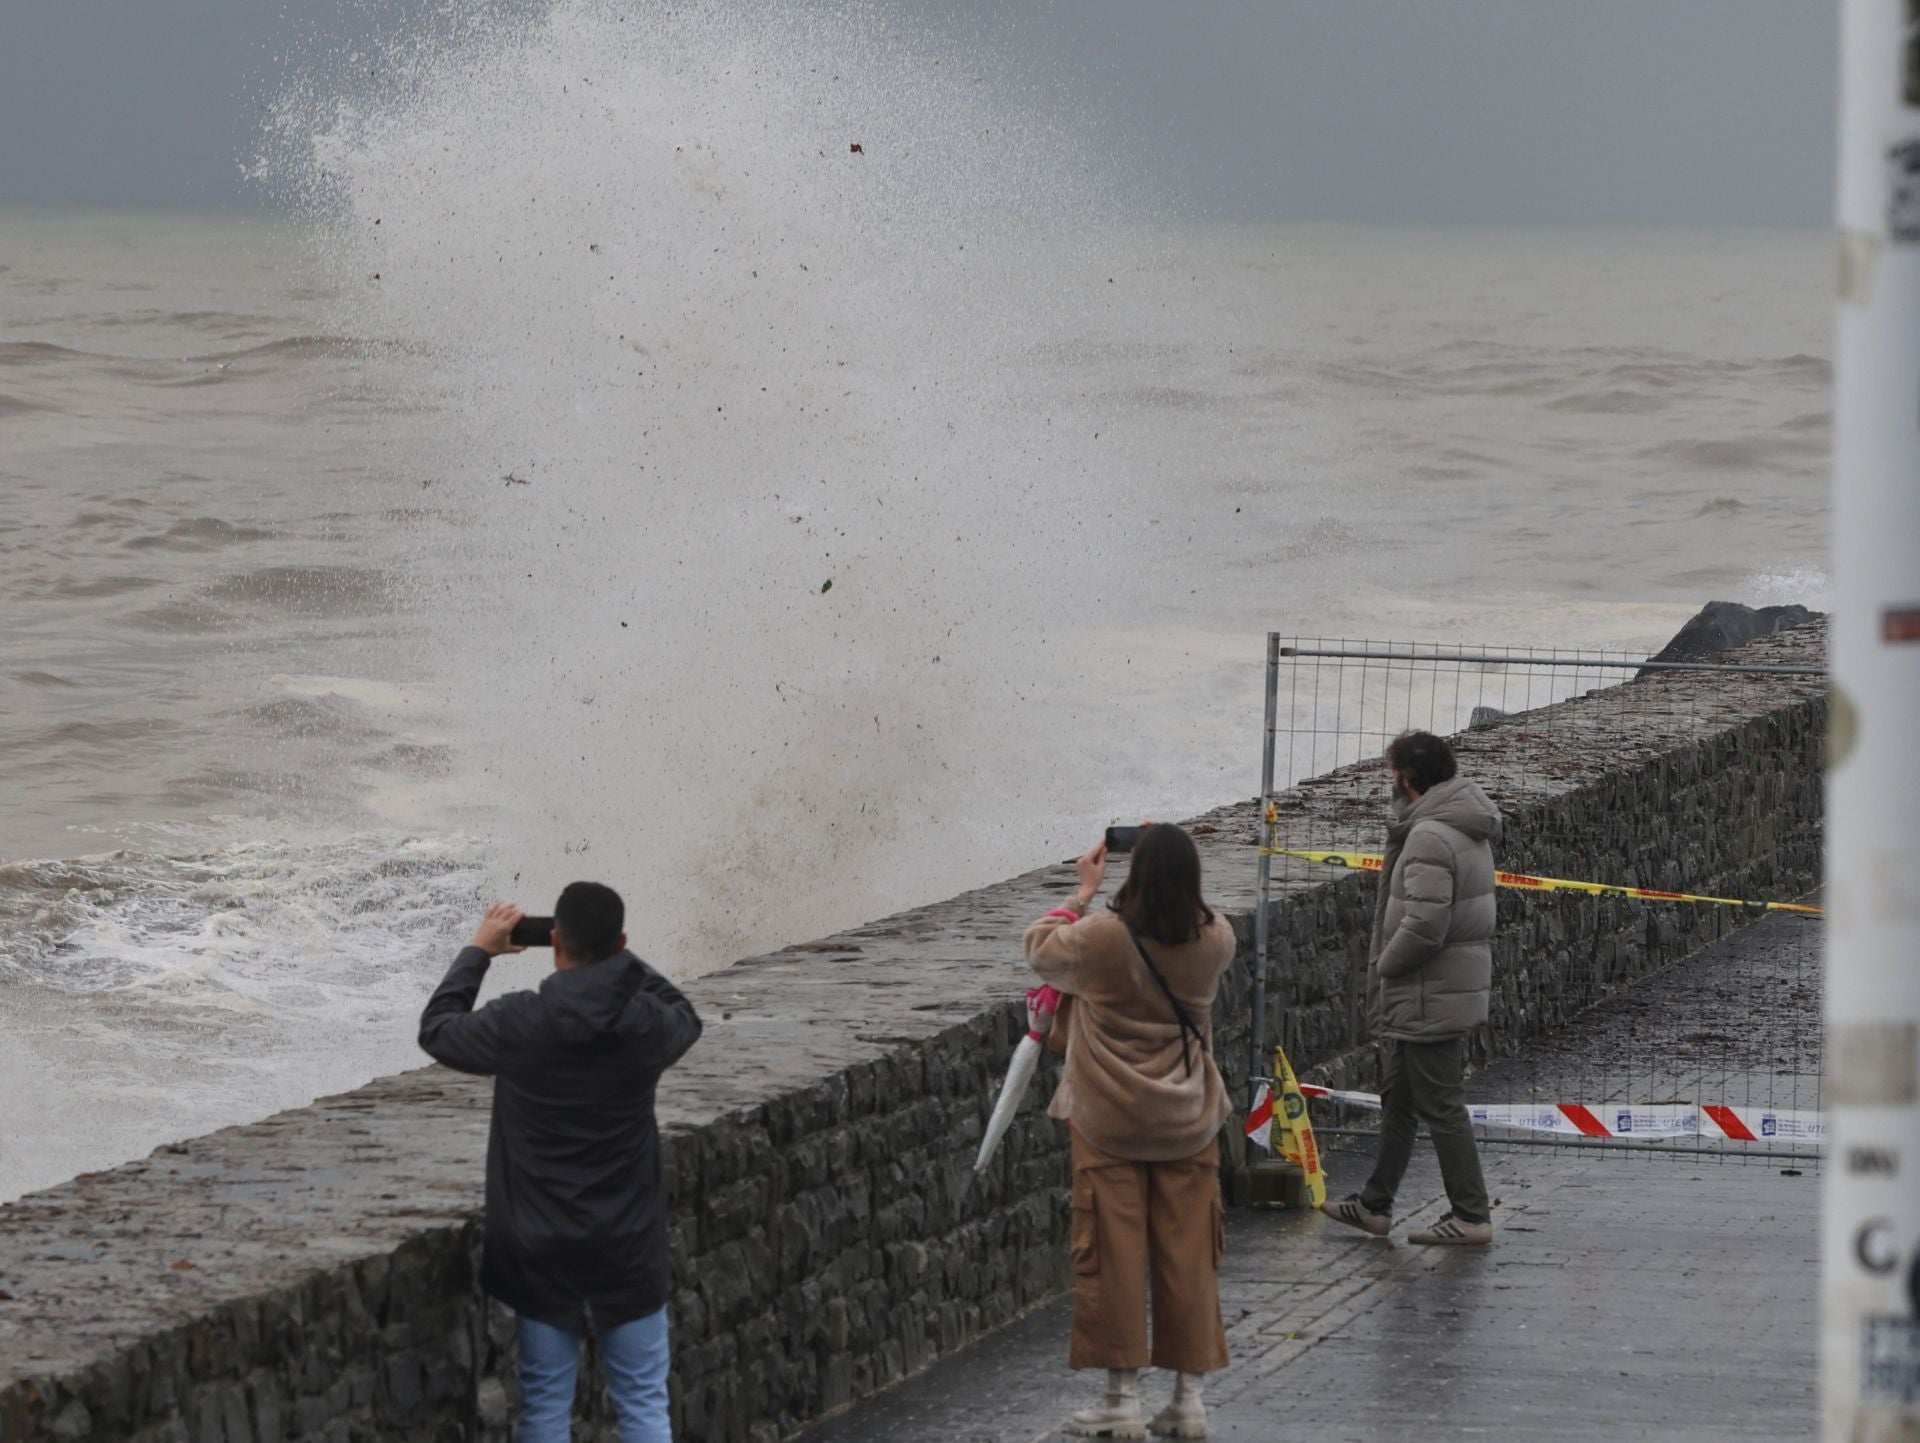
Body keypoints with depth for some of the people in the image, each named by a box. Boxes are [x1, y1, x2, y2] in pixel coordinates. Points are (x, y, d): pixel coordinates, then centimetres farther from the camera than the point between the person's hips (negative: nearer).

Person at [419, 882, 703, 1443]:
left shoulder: (519, 1024, -16)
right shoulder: (646, 1024, -12)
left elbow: (437, 1028, 5)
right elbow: (687, 1019, 15)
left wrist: (478, 951, 16)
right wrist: (617, 958, 16)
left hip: (542, 1249, -1)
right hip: (627, 1247, 1)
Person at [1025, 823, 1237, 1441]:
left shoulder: (1101, 939, -17)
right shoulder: (1215, 940, -8)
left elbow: (1041, 948, 4)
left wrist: (1084, 892, 16)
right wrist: (1172, 864, 20)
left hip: (1110, 1123, -3)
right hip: (1188, 1124, 3)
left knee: (1115, 1255, 3)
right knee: (1187, 1256, 9)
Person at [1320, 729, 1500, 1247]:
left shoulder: (1431, 837, -22)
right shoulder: (1469, 829, 11)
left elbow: (1424, 926, -26)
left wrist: (1385, 966, -13)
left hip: (1430, 999, -11)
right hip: (1460, 987, 11)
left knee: (1441, 1106, -3)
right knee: (1398, 1097, 19)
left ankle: (1471, 1216, 2)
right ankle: (1375, 1204, 29)